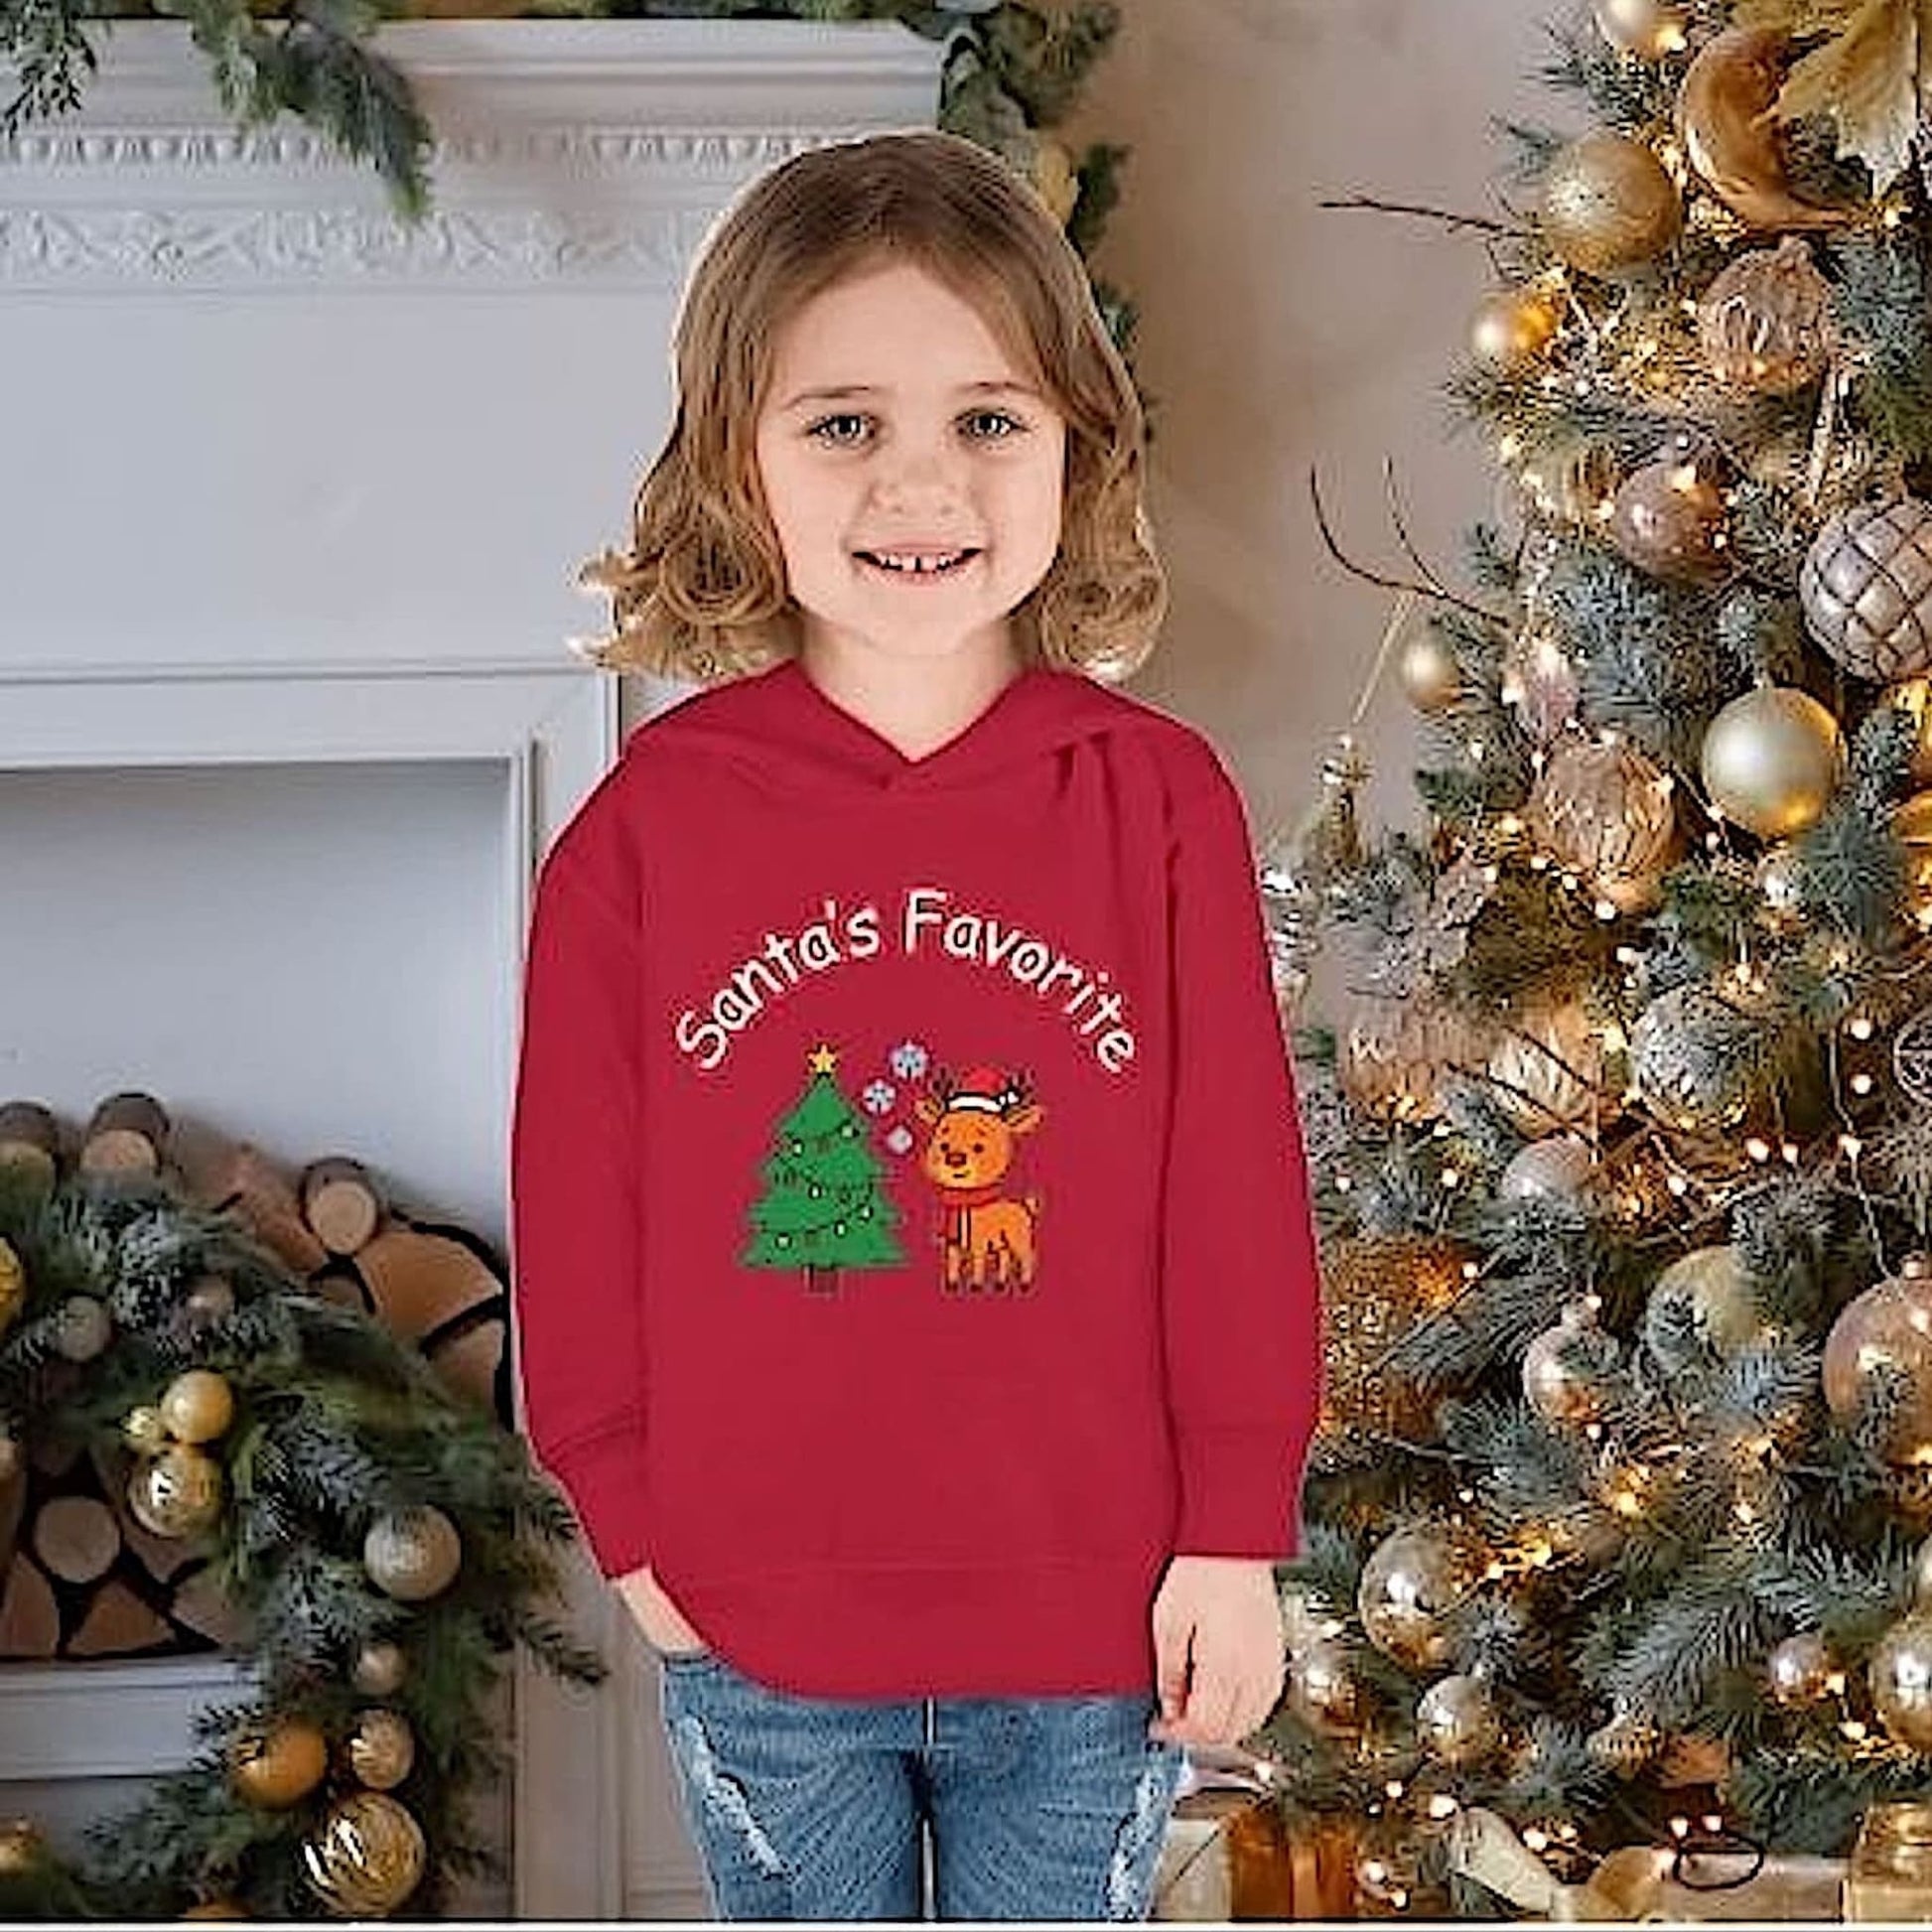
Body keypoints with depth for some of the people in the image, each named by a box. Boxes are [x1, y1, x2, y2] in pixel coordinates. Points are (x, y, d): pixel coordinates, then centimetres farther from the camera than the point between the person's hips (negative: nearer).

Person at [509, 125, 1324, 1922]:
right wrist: (628, 1521, 1)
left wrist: (1236, 1532, -2)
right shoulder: (651, 818, -6)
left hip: (1093, 1634, 0)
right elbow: (577, 1200, 0)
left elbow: (1235, 1186, -3)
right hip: (755, 1634, 1)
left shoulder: (1160, 798, -6)